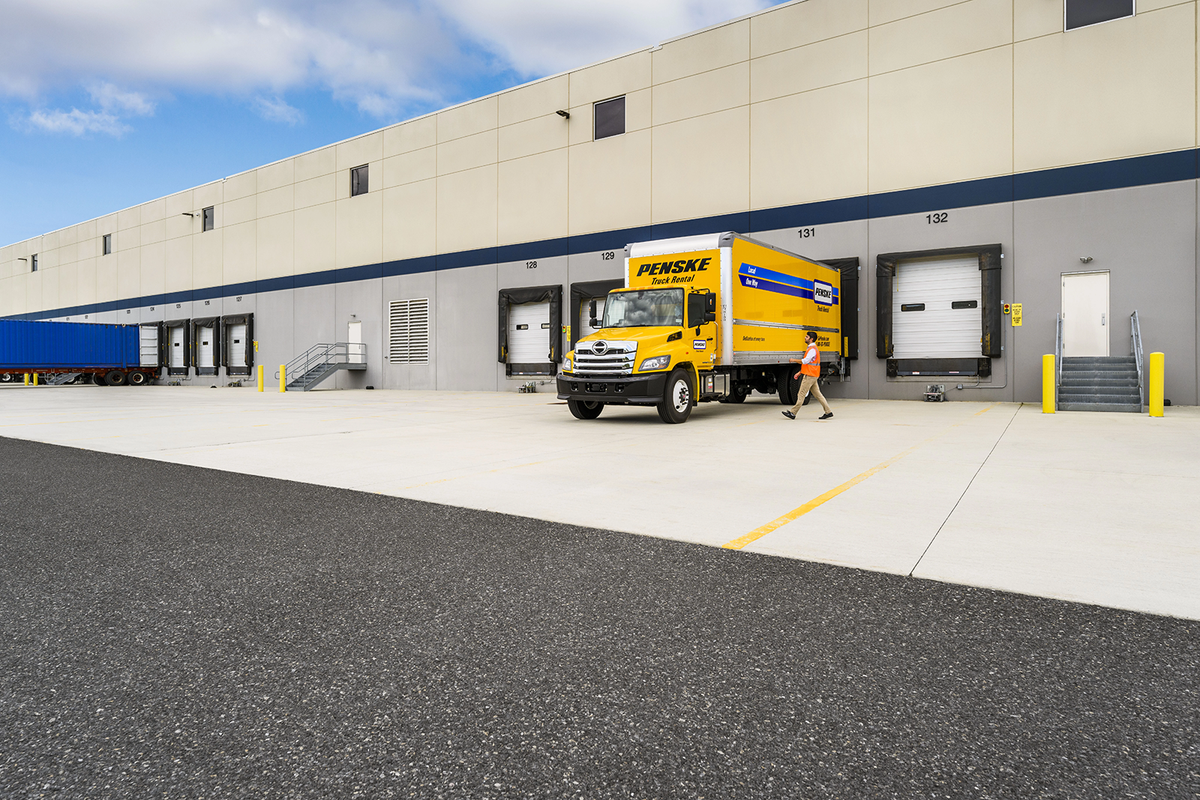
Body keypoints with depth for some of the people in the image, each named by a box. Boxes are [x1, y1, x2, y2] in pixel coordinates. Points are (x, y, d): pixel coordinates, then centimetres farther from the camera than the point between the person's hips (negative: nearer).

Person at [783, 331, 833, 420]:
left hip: (810, 376, -10)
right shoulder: (812, 348, 19)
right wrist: (799, 373, 20)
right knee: (817, 394, 10)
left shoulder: (812, 349, -14)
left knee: (801, 394, -7)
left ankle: (792, 413, -5)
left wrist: (794, 360, -10)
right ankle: (828, 411, 11)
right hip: (813, 376, 10)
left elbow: (805, 361, -22)